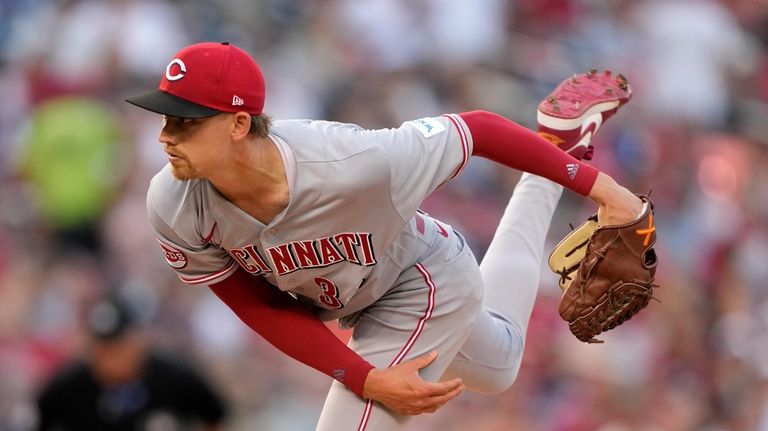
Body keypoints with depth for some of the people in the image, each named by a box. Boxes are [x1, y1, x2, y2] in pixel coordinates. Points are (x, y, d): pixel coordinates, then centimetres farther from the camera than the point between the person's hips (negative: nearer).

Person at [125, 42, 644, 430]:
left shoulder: (355, 164, -45)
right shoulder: (175, 207, -32)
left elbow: (476, 129, -30)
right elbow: (261, 307, -17)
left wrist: (596, 185, -23)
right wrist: (367, 379, -26)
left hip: (425, 288, -5)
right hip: (346, 307, 6)